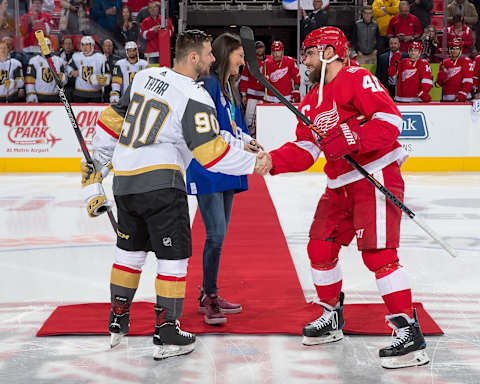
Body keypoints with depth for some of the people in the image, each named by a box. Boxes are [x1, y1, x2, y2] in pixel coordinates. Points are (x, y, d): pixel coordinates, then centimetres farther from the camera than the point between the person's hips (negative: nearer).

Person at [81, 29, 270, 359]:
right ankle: (166, 335, 4)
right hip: (160, 183, -7)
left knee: (130, 249, 21)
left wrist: (97, 163, 24)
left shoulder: (145, 76, 10)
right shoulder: (195, 98, -11)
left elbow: (112, 120, 15)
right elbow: (211, 152, -16)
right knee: (174, 256, 2)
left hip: (124, 180, 8)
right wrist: (254, 163, -4)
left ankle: (118, 321, 31)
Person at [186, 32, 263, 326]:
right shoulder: (209, 84, -12)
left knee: (220, 235, 13)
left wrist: (248, 141, 1)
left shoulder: (232, 88, 17)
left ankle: (210, 294, 23)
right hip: (207, 170, -9)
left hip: (227, 170, 9)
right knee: (216, 234, -11)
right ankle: (210, 299, -2)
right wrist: (238, 145, -15)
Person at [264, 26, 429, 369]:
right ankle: (331, 319, 28)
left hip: (376, 177, -9)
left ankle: (410, 335, -12)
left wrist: (349, 139, -26)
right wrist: (272, 160, -7)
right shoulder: (312, 102, 16)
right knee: (320, 248, 10)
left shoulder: (358, 80, -10)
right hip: (340, 184, 9)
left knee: (377, 252, -16)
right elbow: (304, 150, 9)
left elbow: (390, 120, -20)